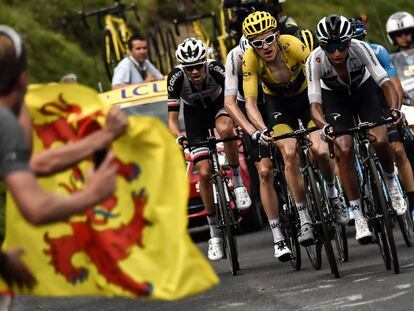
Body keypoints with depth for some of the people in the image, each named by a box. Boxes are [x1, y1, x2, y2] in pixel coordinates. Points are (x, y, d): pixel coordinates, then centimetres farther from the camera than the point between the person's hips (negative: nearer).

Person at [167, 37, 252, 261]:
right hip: (195, 114, 1)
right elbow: (172, 117, -25)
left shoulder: (216, 70, -31)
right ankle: (214, 232, 3)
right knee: (204, 173, -9)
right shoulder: (176, 78, -29)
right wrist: (179, 137, -44)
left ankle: (237, 181, -19)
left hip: (218, 106, -1)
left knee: (224, 129, -39)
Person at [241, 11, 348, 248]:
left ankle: (334, 193, 12)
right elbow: (250, 102, -27)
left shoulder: (292, 45, -32)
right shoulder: (250, 59, -27)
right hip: (278, 103, 1)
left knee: (320, 151, -19)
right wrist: (262, 130, -44)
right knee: (290, 154, -19)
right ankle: (304, 218, -9)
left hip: (306, 96, -1)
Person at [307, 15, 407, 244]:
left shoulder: (360, 49, -33)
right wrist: (324, 126, -54)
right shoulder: (315, 60, -32)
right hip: (334, 96, 0)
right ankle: (358, 216, -9)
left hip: (365, 89, 0)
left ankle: (391, 182, 11)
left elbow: (386, 83, -34)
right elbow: (315, 104, -34)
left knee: (380, 140, -22)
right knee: (344, 150, -19)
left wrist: (394, 109, -53)